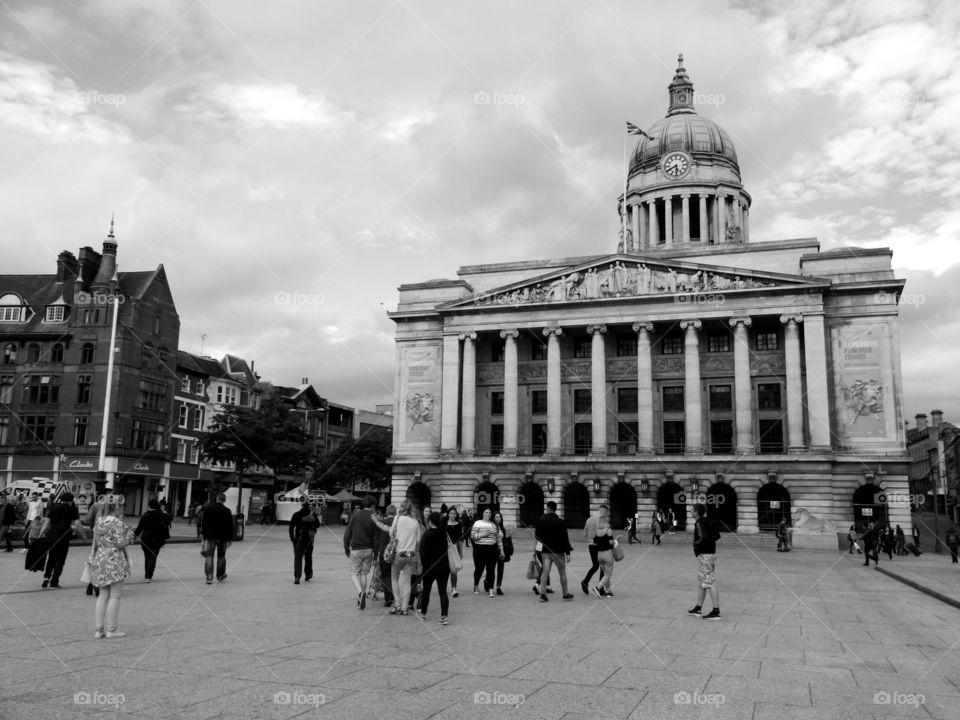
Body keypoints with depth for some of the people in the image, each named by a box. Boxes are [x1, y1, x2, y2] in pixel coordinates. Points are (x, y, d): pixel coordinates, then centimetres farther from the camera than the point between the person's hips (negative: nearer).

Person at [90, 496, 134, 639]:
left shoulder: (99, 521, 9)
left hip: (99, 560, 7)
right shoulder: (117, 523, -14)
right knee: (114, 596, 1)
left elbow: (96, 542, 14)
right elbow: (120, 543, -16)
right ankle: (111, 629, 4)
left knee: (103, 595, 12)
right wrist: (129, 536, 1)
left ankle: (99, 629, 13)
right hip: (114, 561, -7)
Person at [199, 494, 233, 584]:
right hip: (222, 537, 0)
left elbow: (203, 522, 0)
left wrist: (202, 533, 7)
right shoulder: (227, 511, -5)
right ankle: (220, 576, 24)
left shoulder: (207, 508, -2)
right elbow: (230, 526, -3)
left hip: (210, 536, 0)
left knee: (209, 556, 2)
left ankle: (209, 577, -8)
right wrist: (230, 539, 2)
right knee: (221, 556, 13)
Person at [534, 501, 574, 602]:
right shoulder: (560, 522, -8)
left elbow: (537, 535, 6)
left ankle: (542, 594, -7)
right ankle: (565, 594, 19)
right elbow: (565, 538, -10)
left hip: (546, 551, 2)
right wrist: (568, 552, -9)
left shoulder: (541, 521, -1)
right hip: (558, 552, -2)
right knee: (562, 573, 10)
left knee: (545, 572, 1)